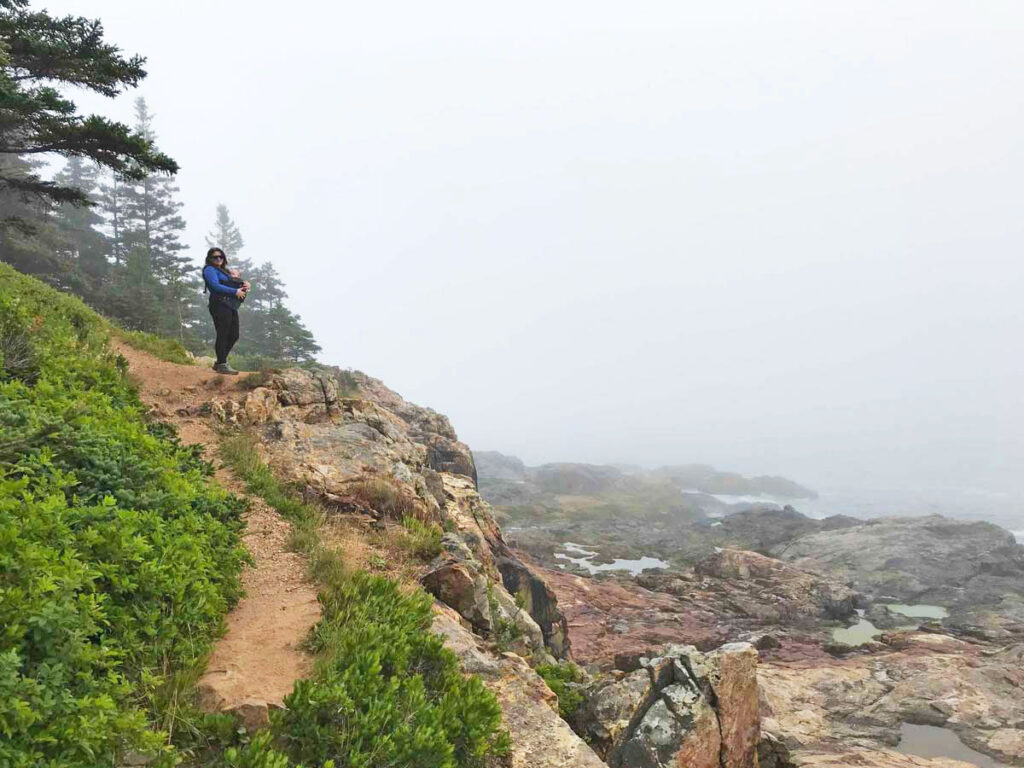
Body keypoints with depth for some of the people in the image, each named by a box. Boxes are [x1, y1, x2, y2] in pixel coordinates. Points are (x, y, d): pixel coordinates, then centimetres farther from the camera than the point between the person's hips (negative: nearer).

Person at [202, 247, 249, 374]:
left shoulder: (224, 271, 26)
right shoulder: (209, 270, 0)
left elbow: (236, 284, 23)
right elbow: (215, 286, -14)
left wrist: (244, 285, 1)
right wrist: (235, 292, -16)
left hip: (231, 306, 9)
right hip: (220, 305, -9)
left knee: (234, 335, 9)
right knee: (223, 335, -9)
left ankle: (219, 363, 19)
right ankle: (222, 365, -6)